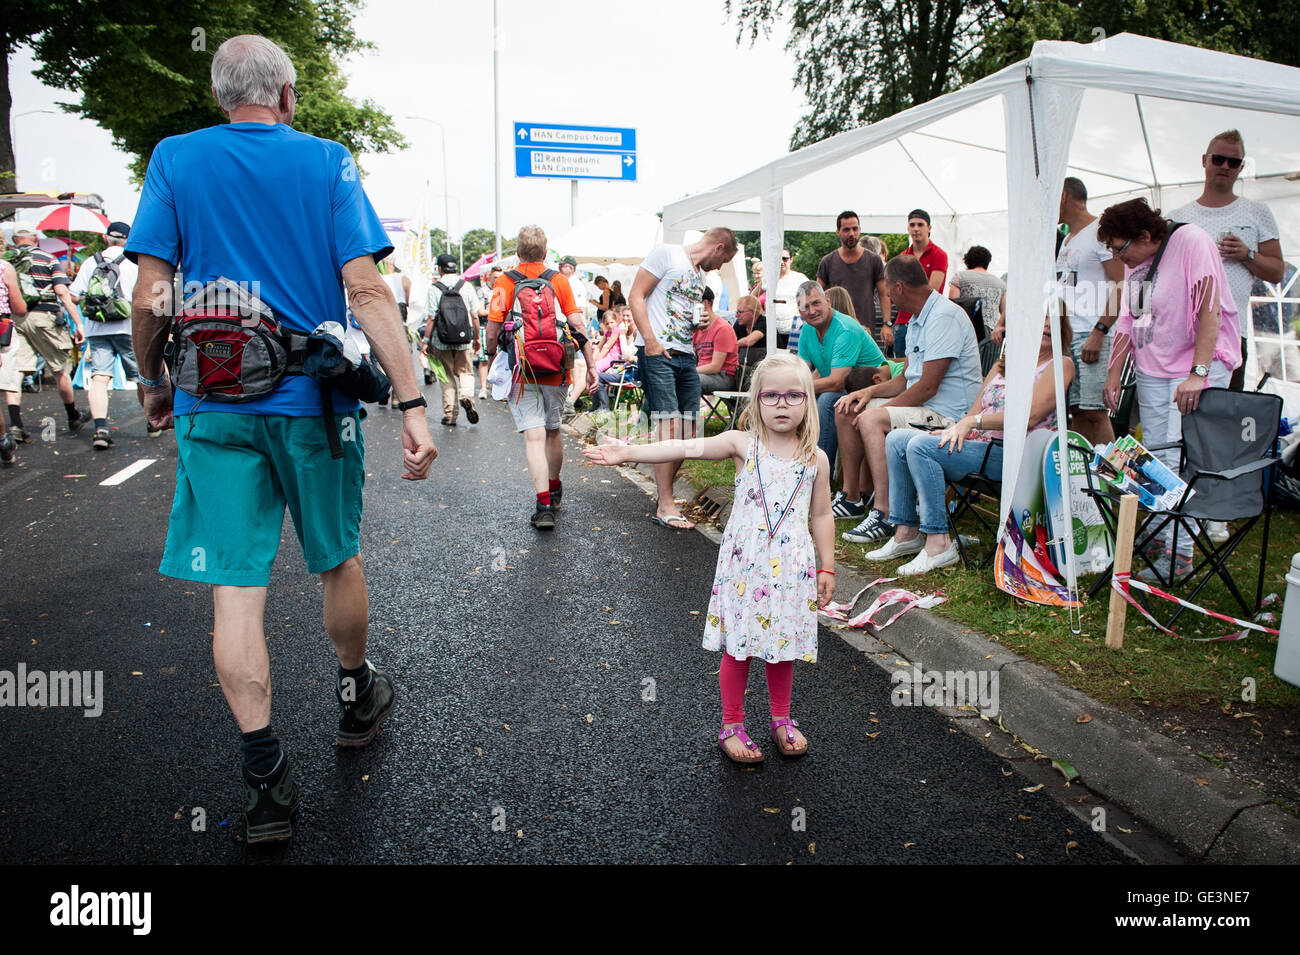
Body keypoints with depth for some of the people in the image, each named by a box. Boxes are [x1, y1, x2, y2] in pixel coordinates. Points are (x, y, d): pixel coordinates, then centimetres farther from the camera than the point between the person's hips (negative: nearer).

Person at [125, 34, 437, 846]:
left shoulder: (175, 160, 3)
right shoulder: (328, 162, 0)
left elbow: (151, 298, -2)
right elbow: (366, 290, -11)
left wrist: (155, 384, 14)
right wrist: (412, 402, -12)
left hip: (215, 406, 1)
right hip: (316, 400, 0)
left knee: (235, 585, 3)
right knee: (339, 560, 17)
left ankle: (267, 778, 4)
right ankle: (359, 698, 38)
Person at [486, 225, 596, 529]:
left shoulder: (505, 282, -3)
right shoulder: (559, 280, 1)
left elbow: (492, 333, -6)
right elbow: (577, 326, -3)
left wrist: (492, 362, 11)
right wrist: (591, 365, 1)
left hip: (522, 374, -2)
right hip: (557, 373, 3)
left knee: (534, 436, -5)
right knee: (553, 431, 19)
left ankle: (544, 505, -16)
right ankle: (554, 490, 37)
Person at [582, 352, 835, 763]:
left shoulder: (816, 458, 2)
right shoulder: (742, 444, -5)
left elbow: (822, 515, 9)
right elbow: (687, 448, -16)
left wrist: (827, 567, 10)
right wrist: (630, 452, -26)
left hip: (792, 570, 2)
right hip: (744, 566, -2)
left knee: (782, 646, 13)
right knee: (739, 646, 7)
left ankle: (781, 720, 35)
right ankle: (732, 725, 25)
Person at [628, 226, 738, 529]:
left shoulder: (701, 275, 24)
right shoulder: (666, 254, 0)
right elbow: (636, 296, -8)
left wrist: (704, 320, 8)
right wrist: (651, 341, -16)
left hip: (687, 357, 8)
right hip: (657, 353, -8)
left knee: (688, 432, 5)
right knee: (669, 425, -14)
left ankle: (664, 497, 17)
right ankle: (665, 506, -11)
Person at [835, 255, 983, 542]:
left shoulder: (944, 316, -17)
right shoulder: (918, 319, 16)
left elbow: (928, 387, -22)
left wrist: (881, 409, -15)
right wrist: (870, 391, 2)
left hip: (948, 414, -10)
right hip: (921, 406, 10)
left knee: (871, 419, -29)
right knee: (846, 411, 6)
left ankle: (885, 514, -31)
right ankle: (852, 497, 8)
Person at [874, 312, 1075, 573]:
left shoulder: (1060, 365, 2)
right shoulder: (1004, 363, 24)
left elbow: (1029, 416, -13)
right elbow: (976, 409, 15)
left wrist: (973, 421, -16)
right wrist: (958, 428, -6)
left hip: (1010, 454, -8)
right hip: (978, 443, 8)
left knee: (921, 445, -28)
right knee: (897, 439, -7)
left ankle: (939, 544, -26)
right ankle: (906, 532, -7)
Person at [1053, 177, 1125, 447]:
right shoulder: (1067, 239, 22)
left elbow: (1123, 286, -14)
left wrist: (1098, 333, -20)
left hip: (1091, 335, -8)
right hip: (1064, 334, 8)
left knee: (1093, 411, -12)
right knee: (1075, 410, 7)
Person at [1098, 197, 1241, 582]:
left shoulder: (1192, 242, -13)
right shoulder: (1135, 262, 9)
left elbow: (1210, 310, -20)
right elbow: (1128, 320, 14)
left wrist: (1198, 373, -27)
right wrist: (1113, 373, 9)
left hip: (1197, 366, -7)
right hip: (1151, 371, 7)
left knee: (1181, 462, -12)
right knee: (1154, 460, 6)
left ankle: (1178, 554, -7)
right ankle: (1157, 533, 16)